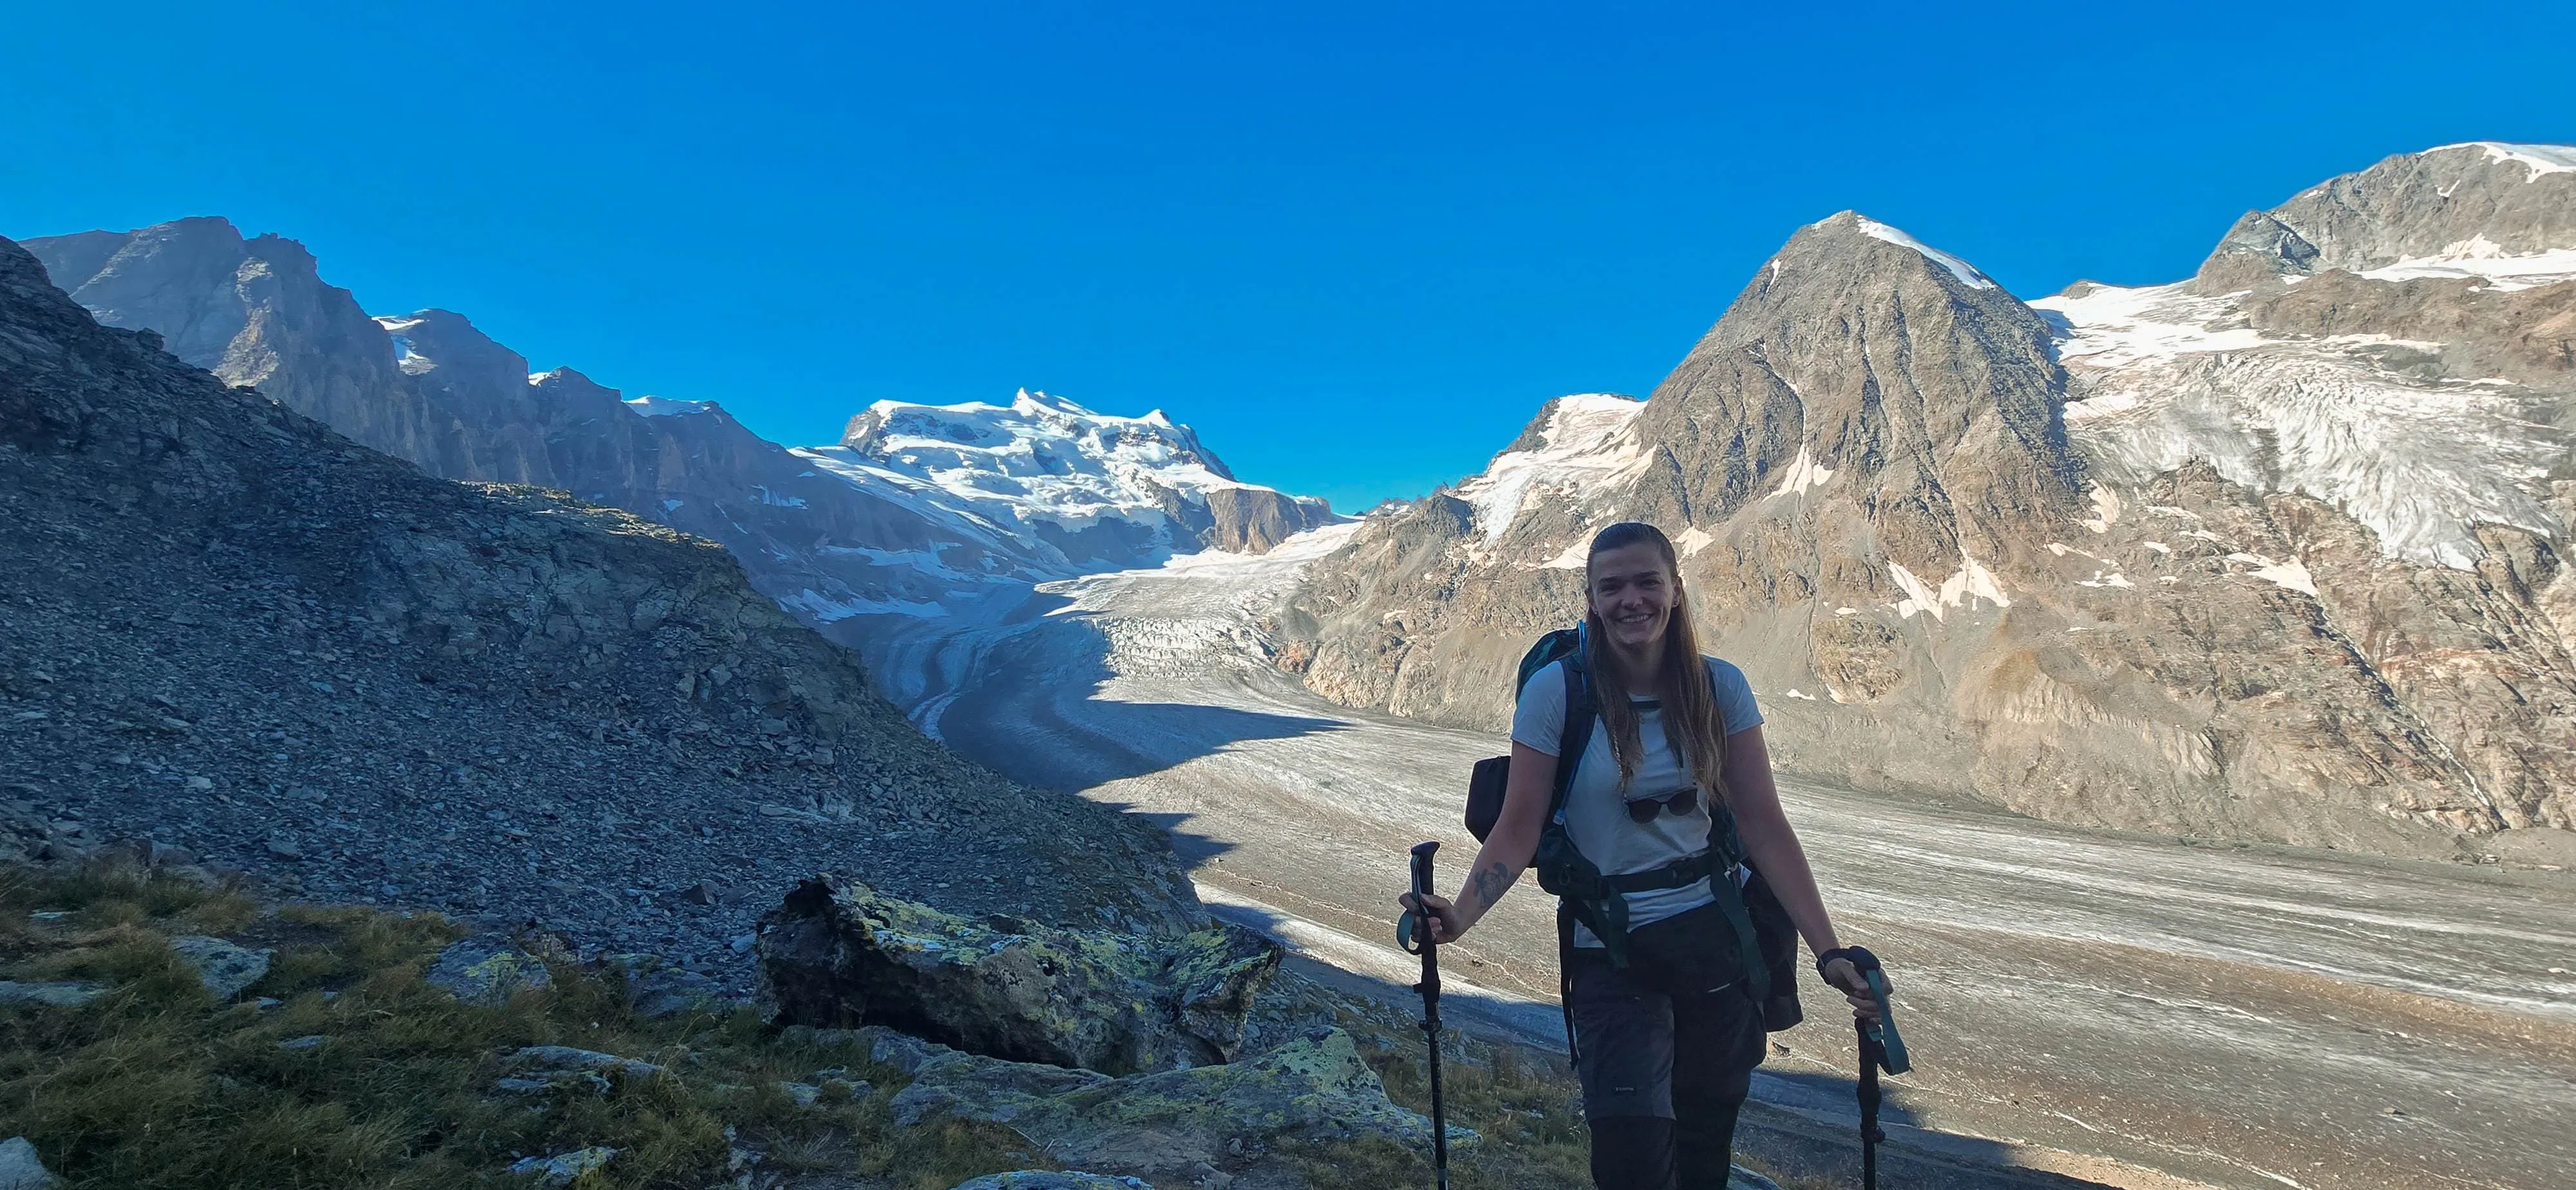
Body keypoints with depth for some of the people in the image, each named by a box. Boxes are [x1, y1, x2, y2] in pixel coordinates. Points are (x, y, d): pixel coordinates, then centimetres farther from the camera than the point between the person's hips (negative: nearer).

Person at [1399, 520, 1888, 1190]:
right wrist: (1459, 916, -25)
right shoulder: (1557, 689, -14)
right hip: (1611, 954, -2)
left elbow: (1764, 825, -4)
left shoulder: (1720, 687, -5)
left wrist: (1828, 951, -9)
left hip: (1716, 936, 3)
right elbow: (1519, 827, -12)